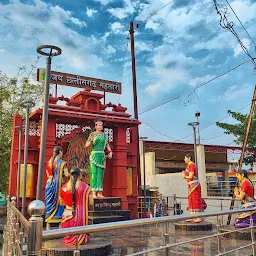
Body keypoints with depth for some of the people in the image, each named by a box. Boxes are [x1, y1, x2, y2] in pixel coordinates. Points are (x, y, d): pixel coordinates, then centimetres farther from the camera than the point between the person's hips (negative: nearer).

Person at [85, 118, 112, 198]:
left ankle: (99, 193, 7)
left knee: (100, 174, 3)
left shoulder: (104, 135, 11)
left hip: (102, 156, 4)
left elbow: (107, 145, 19)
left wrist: (110, 152, 2)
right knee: (94, 174, -9)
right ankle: (94, 193, -9)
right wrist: (91, 140, -22)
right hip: (94, 155, -4)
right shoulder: (92, 134, -1)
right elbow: (86, 145, -3)